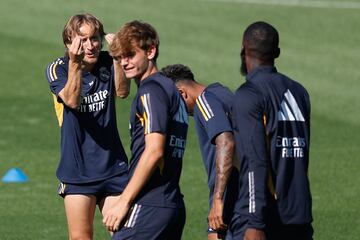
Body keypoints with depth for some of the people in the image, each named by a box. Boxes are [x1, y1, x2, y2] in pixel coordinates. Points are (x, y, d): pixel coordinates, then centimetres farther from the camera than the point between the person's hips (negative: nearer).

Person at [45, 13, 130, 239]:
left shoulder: (107, 63, 1)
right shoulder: (58, 69, -6)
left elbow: (122, 91, -16)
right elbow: (72, 100, -24)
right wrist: (75, 64, -39)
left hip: (113, 167, 2)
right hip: (77, 169, -2)